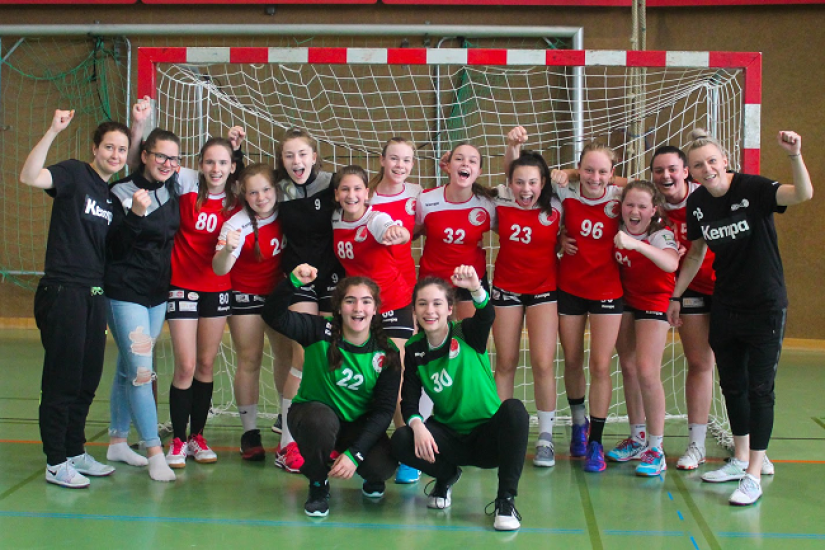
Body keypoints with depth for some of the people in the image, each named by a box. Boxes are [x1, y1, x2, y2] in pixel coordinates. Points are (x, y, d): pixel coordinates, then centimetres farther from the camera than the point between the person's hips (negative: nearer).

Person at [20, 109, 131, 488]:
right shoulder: (74, 174, -6)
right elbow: (29, 177, -26)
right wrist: (53, 131, -33)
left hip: (95, 296, 7)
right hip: (63, 291, -7)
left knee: (88, 379, 13)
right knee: (62, 381, -1)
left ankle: (75, 452, 27)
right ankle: (55, 463, 8)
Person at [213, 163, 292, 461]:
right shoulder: (237, 224, -24)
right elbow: (219, 269, -36)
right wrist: (227, 250, -54)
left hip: (278, 291, 4)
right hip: (245, 296, -4)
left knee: (287, 352, 7)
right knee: (250, 359, -5)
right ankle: (250, 432, 1)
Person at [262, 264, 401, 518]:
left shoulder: (387, 353, -12)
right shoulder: (321, 332, -15)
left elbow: (384, 410, -14)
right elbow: (274, 316, -28)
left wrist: (354, 454, -25)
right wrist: (294, 282, -45)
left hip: (359, 425, 2)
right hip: (313, 413, -1)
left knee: (384, 466, -27)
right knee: (320, 420, -38)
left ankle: (372, 479, 15)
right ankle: (318, 485, -7)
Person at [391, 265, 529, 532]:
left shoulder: (467, 334, -10)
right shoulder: (414, 350, 0)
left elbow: (486, 316, -34)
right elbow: (409, 399, -4)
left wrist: (475, 288, -56)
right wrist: (417, 424, -27)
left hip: (487, 438, -3)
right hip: (450, 437, 3)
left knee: (514, 409, -35)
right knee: (401, 441, -26)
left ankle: (506, 500, -22)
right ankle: (447, 476, 9)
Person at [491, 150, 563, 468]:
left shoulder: (555, 208, -9)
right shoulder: (501, 202, -6)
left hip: (544, 289, -1)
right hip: (506, 288, 1)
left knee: (543, 364, -8)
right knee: (505, 364, 8)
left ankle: (546, 438, 6)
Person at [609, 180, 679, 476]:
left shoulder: (661, 234, -22)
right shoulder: (617, 229, -8)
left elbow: (671, 264, -44)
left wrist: (636, 244, -56)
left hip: (654, 302, -5)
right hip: (624, 299, 5)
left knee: (646, 371, -15)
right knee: (627, 367, 9)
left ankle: (656, 449, -6)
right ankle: (637, 438, 24)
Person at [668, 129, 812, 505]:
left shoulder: (752, 188, -17)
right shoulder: (697, 203, 0)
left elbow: (803, 194, -34)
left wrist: (794, 155, -49)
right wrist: (677, 295, 15)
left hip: (765, 307, -6)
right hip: (724, 308, 6)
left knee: (759, 388, -3)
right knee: (732, 386, 14)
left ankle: (754, 475, 4)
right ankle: (740, 459, 30)